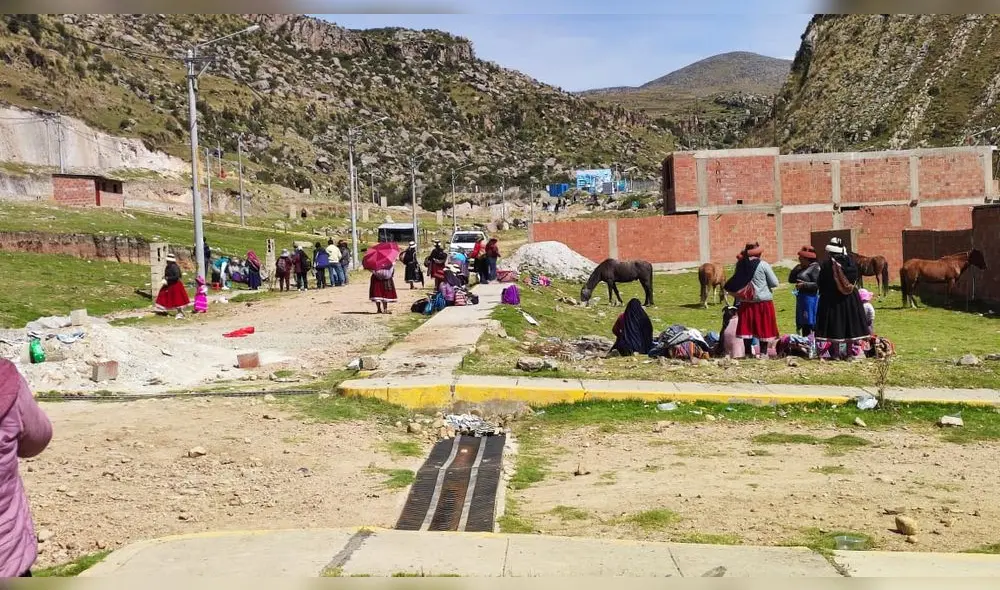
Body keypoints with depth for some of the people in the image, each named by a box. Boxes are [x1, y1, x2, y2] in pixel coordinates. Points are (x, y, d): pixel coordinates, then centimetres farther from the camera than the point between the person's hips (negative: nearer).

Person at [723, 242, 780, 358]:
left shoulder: (740, 264, -2)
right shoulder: (763, 265, -11)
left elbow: (737, 282, 10)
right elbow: (774, 283, -6)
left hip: (746, 301, 3)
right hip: (763, 300, -3)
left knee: (746, 327, 9)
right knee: (764, 327, 8)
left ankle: (748, 352, 13)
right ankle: (763, 352, 12)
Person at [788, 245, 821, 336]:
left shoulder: (815, 268, -10)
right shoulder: (802, 268, 14)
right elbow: (791, 279, 12)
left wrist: (804, 284, -22)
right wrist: (796, 269, 1)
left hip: (811, 298, -9)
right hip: (801, 298, 9)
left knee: (811, 324, -10)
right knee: (803, 325, 13)